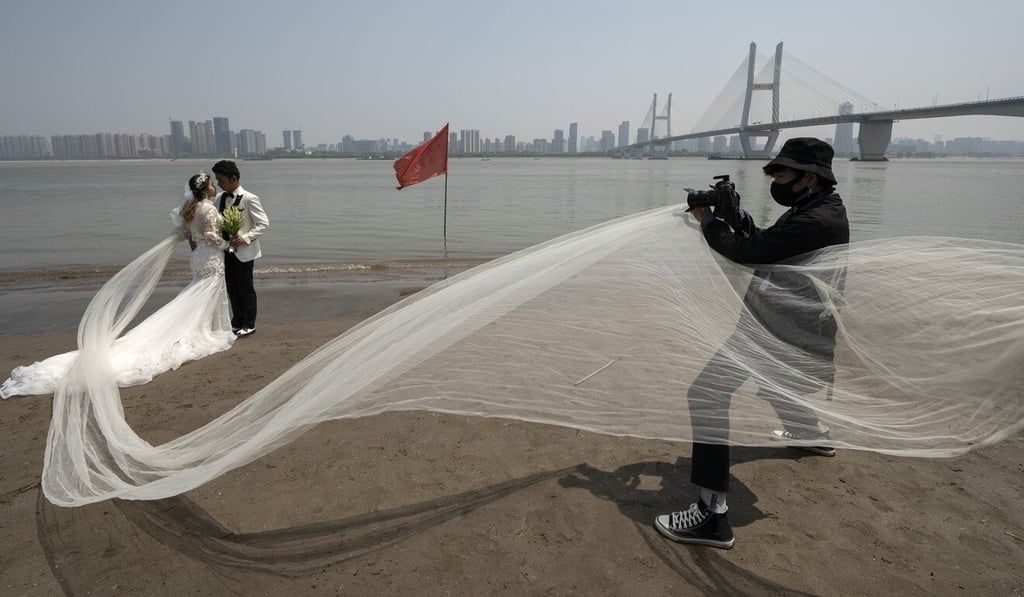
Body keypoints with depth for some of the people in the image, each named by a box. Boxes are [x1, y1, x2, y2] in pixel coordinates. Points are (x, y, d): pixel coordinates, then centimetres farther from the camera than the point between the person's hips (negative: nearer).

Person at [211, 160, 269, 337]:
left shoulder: (249, 199, -13)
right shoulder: (221, 198, 7)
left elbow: (264, 223, -14)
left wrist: (245, 238, -21)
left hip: (244, 252, -6)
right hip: (227, 251, 7)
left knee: (246, 289, 3)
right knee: (232, 288, 14)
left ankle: (249, 324, 16)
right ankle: (237, 322, 27)